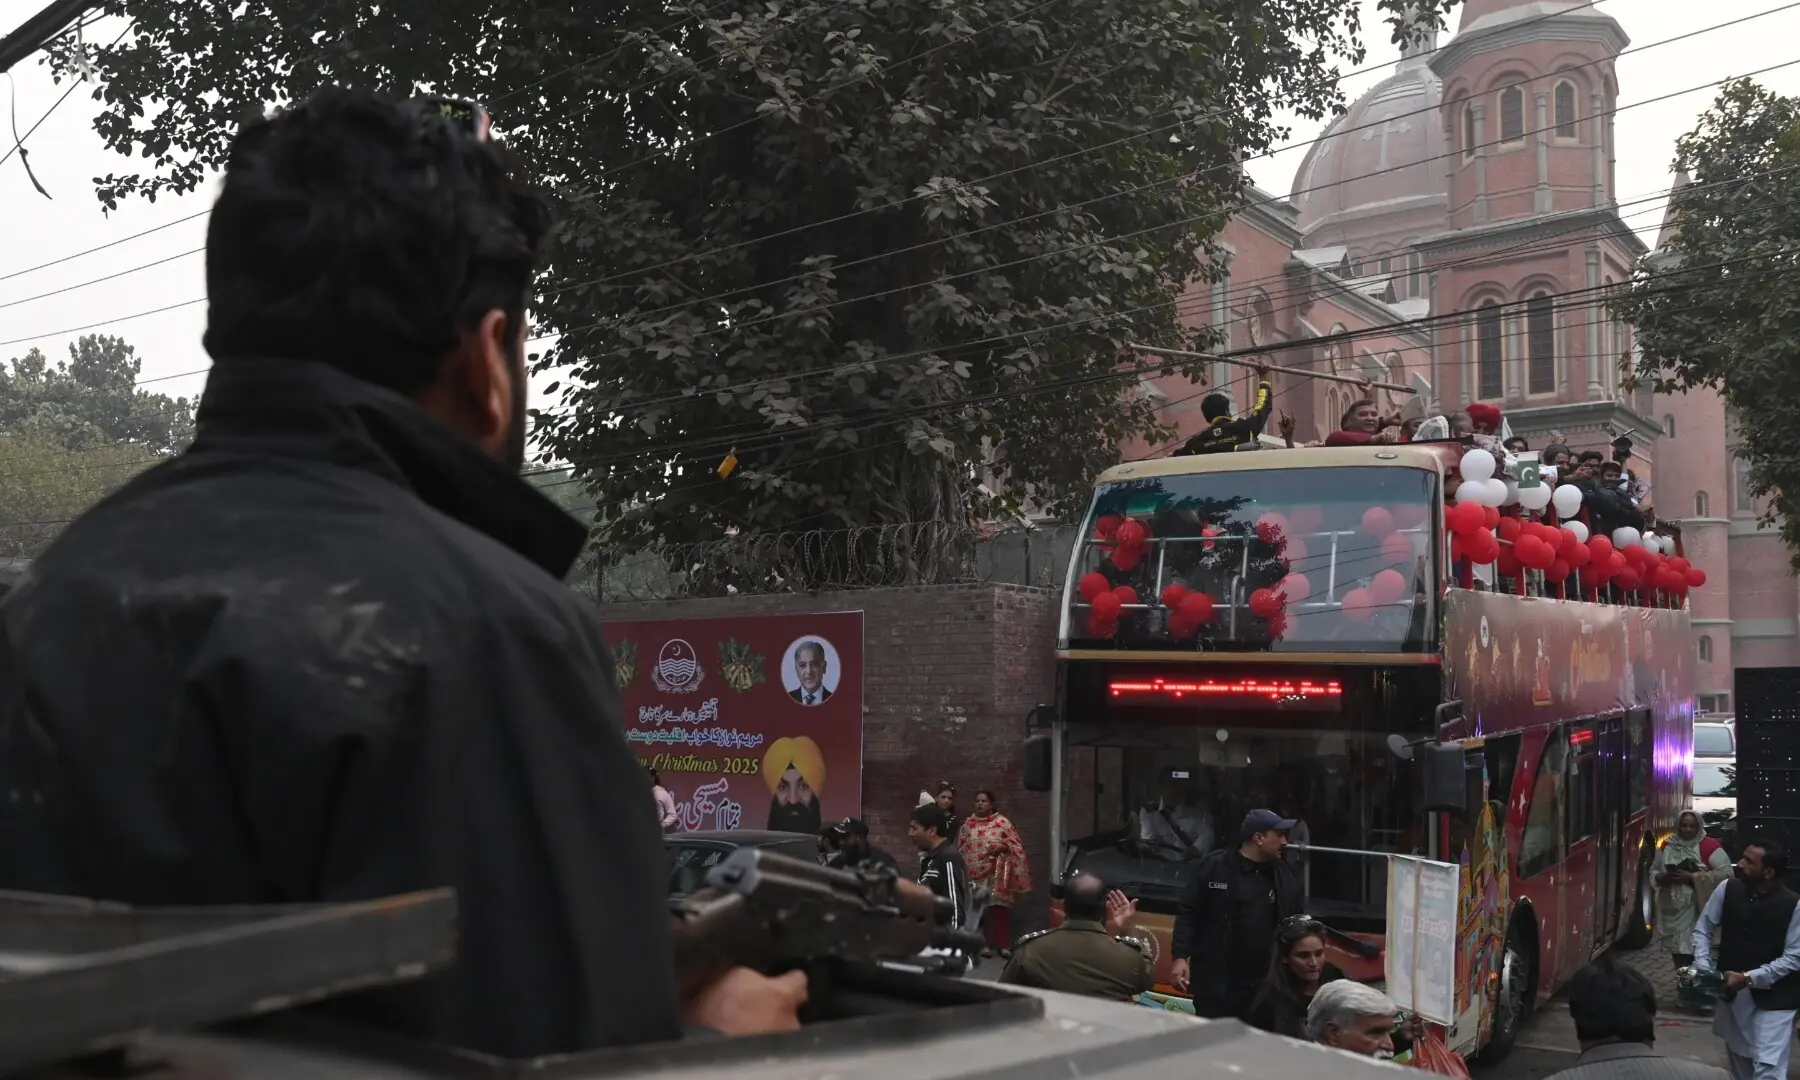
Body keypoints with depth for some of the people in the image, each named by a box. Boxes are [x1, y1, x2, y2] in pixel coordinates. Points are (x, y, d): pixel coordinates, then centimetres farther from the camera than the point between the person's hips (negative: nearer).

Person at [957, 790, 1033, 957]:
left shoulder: (1002, 821, 0)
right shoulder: (968, 824, 9)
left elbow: (1016, 842, 0)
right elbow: (960, 849, 13)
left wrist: (1002, 847, -16)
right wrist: (963, 869, 4)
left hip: (998, 872, -3)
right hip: (976, 873, 3)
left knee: (1000, 907, -6)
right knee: (979, 908, 4)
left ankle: (1004, 944, 1)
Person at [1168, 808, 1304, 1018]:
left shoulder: (1284, 874, 8)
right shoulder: (1215, 868, -6)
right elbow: (1188, 914, -4)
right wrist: (1180, 957, -13)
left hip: (1264, 984, 4)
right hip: (1215, 982, -4)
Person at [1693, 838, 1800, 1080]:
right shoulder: (1728, 889, -6)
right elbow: (1703, 930, 3)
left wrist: (1749, 978, -20)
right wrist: (1703, 968, -11)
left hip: (1773, 998, -4)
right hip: (1731, 992, 4)